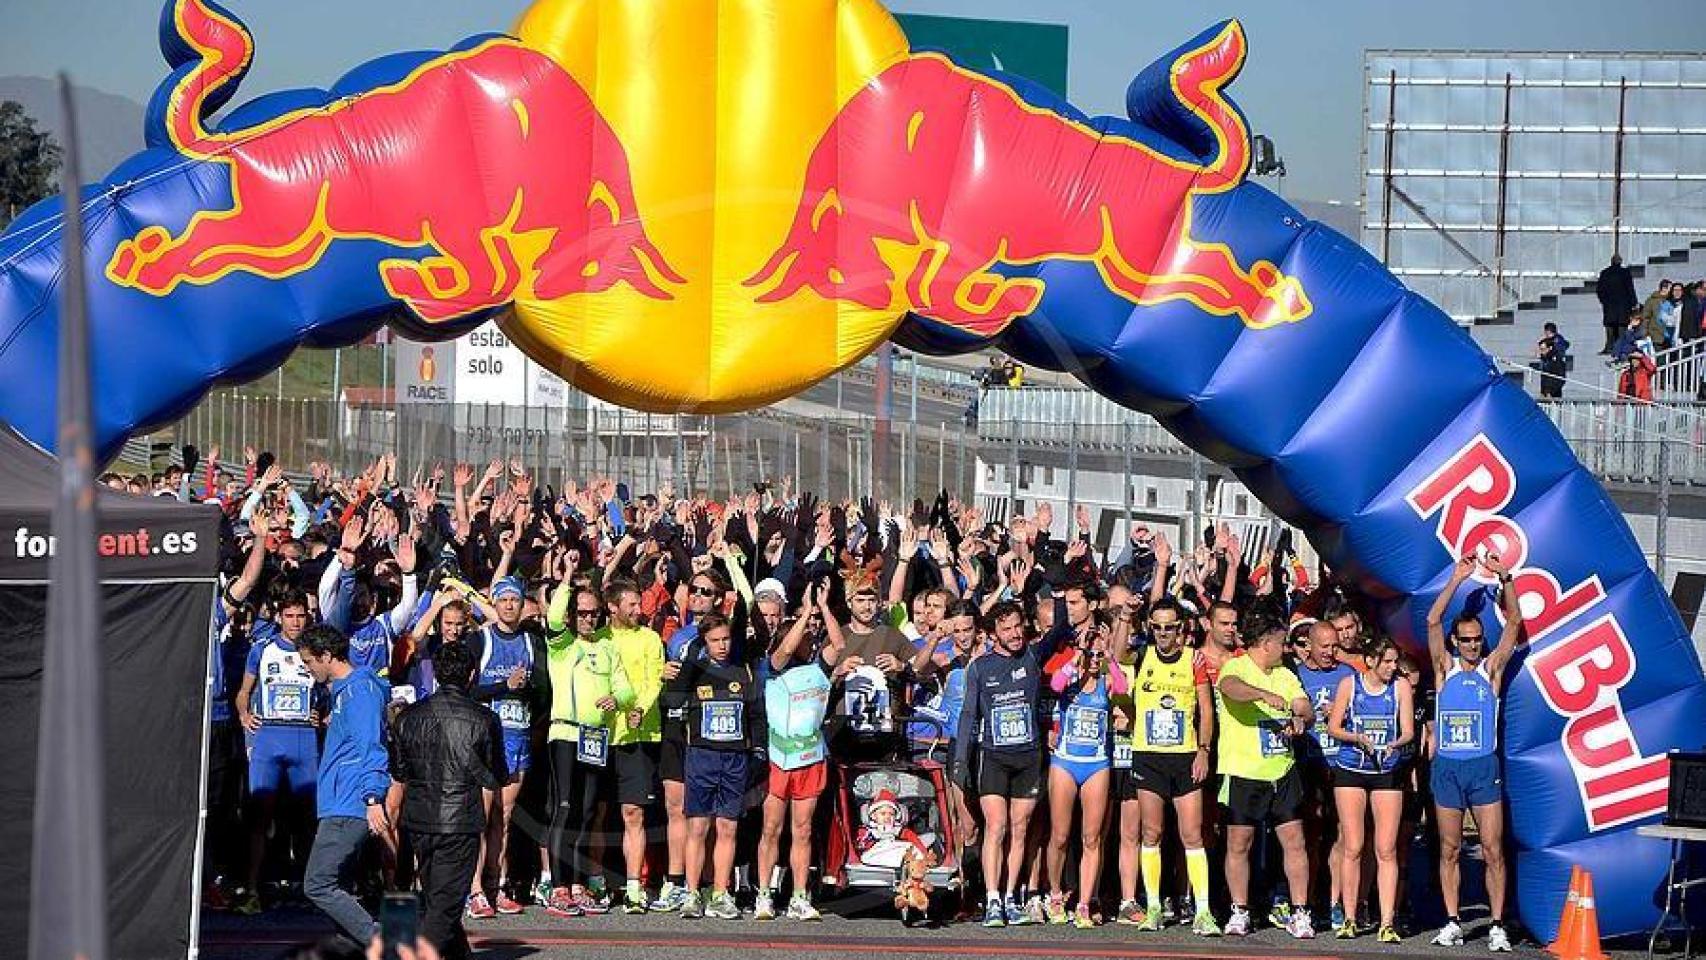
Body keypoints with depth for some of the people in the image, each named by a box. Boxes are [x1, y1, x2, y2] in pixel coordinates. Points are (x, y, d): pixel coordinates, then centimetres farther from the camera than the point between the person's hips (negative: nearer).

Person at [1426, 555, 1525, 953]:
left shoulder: (1492, 668, 6)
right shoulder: (1445, 668, 7)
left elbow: (1514, 622, -1)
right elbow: (1433, 621, -3)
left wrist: (1504, 578, -11)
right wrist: (1457, 580, -8)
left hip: (1484, 769, -1)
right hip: (1447, 767, 1)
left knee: (1493, 850, -5)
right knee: (1449, 850, 5)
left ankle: (1497, 927, -4)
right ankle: (1452, 923, 10)